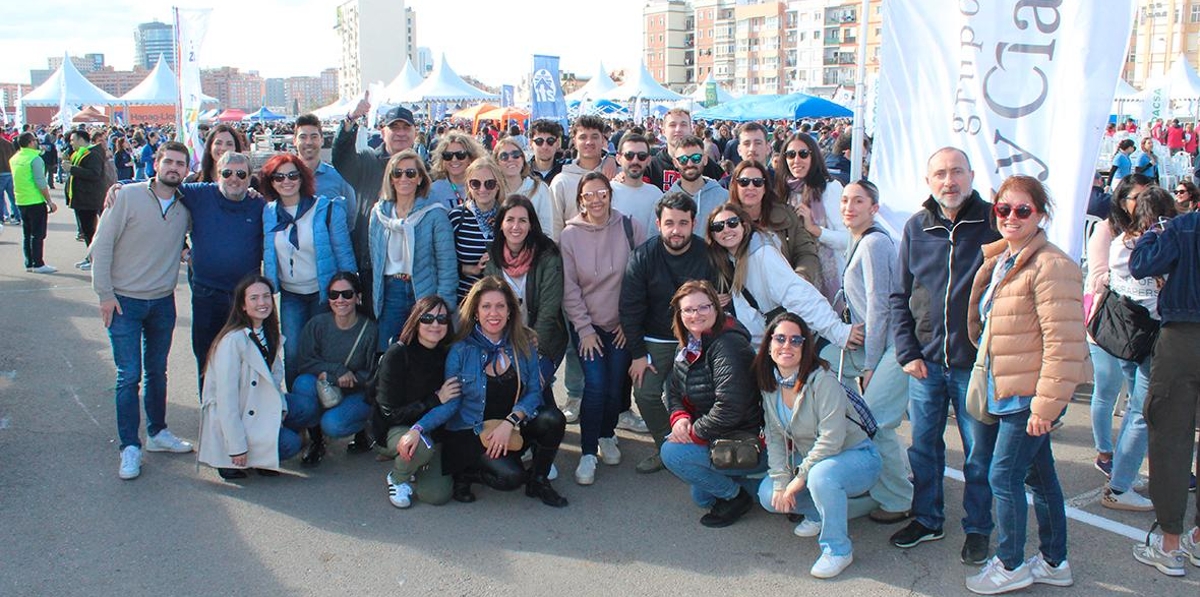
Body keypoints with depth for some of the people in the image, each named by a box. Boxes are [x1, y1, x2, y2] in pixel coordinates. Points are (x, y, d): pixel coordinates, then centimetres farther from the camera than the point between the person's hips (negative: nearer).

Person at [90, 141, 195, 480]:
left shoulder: (186, 207, 2)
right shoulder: (129, 196, -9)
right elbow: (102, 245, -8)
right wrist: (105, 293, -11)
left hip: (163, 302, 4)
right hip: (124, 301, -4)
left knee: (157, 372, 15)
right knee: (129, 375, -3)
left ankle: (157, 432, 29)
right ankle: (130, 447, 5)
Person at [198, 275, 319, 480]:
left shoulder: (268, 332, 1)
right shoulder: (233, 340, -24)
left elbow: (275, 375, 11)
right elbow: (226, 397, -24)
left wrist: (280, 406, -9)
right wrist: (237, 447, -24)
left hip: (259, 407, 8)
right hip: (227, 418, -8)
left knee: (307, 408, -12)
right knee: (290, 443, -21)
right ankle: (230, 459, -1)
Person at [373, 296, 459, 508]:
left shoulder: (448, 355, -4)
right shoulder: (397, 355, -17)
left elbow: (453, 403, 8)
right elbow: (391, 412, -19)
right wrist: (435, 400, -24)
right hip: (397, 429, -4)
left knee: (438, 495, -15)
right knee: (423, 444, -37)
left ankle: (414, 463, 18)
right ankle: (397, 478, -3)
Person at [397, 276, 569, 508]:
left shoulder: (523, 345, -2)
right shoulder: (461, 351, -10)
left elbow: (534, 391, -5)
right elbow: (449, 403, -9)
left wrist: (510, 422, -23)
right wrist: (416, 430, -24)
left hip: (513, 430, 4)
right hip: (471, 434, -4)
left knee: (552, 419, -24)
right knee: (511, 476, -29)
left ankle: (538, 481, 1)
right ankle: (465, 473, 4)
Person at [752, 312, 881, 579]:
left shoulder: (823, 380, -25)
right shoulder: (770, 384, -3)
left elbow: (831, 439, -28)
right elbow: (774, 436, 1)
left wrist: (801, 476, -22)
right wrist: (780, 480, -10)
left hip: (855, 457, -7)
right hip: (808, 459, 7)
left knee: (821, 475, -37)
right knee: (768, 495, -10)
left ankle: (838, 549, -16)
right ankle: (819, 513, 18)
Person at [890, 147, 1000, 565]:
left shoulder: (994, 222, -6)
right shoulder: (916, 227, 3)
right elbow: (900, 296, 9)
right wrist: (907, 352, 1)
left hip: (977, 362, -3)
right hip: (927, 361, 3)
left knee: (979, 452, 9)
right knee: (924, 445, 13)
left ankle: (977, 528, 26)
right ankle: (927, 519, 31)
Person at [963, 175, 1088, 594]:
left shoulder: (1051, 266, -18)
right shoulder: (1000, 261, 11)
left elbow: (1063, 343, -22)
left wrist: (1045, 403, -22)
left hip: (1031, 394, -9)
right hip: (1010, 390, 9)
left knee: (1004, 475, -2)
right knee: (1038, 474, 17)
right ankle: (1054, 562, 29)